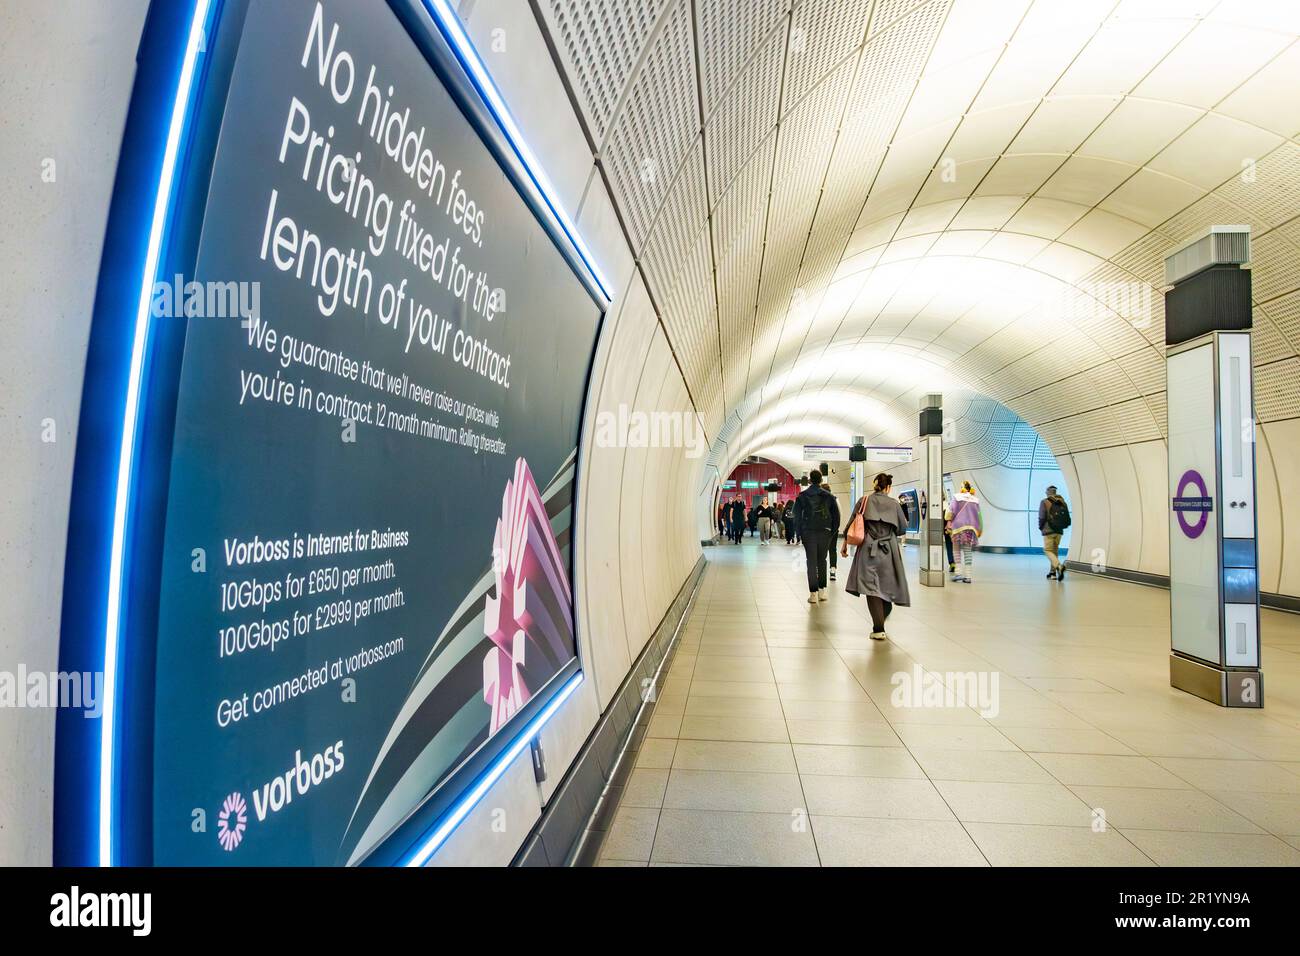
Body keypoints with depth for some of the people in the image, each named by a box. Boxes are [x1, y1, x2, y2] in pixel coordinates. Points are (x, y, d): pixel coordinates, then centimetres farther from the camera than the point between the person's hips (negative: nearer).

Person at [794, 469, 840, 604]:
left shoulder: (802, 495, 0)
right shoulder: (829, 495, 4)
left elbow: (797, 514, -1)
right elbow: (836, 514, 3)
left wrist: (798, 532, 4)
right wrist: (833, 531, 10)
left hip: (808, 532, -1)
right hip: (825, 532, 2)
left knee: (811, 562, 0)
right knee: (822, 561, 14)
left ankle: (813, 593, -4)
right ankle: (822, 590, 14)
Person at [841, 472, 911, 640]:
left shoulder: (864, 501, 2)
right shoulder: (894, 504, 4)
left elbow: (851, 523, 2)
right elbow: (903, 528, 8)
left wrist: (845, 543, 13)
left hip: (868, 548, -1)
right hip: (889, 549, 2)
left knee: (871, 587, -6)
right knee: (887, 586, 19)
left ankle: (879, 629, -14)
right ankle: (881, 621, 29)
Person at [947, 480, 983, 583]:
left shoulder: (957, 496, 1)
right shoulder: (976, 499, 10)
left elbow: (953, 511, -6)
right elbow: (979, 515, 11)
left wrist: (949, 521, 4)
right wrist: (980, 529, 17)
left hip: (959, 525, -3)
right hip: (971, 527, 3)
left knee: (957, 549, 7)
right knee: (968, 551, 4)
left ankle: (959, 571, -5)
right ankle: (967, 575, 1)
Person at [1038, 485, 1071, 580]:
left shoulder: (1044, 502, -7)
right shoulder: (1062, 502, 7)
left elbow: (1042, 517, -10)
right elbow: (1067, 518, 5)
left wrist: (1040, 527, 6)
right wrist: (1061, 526, 17)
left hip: (1048, 530, -5)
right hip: (1059, 531, 5)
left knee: (1048, 550, -3)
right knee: (1055, 550, 14)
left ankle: (1059, 565, -28)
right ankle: (1053, 572, 16)